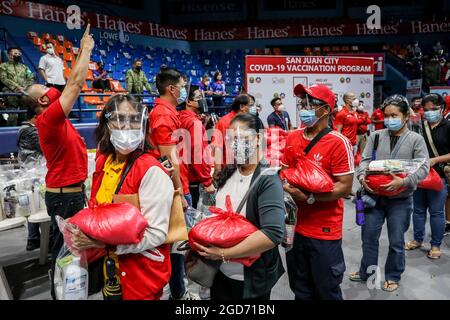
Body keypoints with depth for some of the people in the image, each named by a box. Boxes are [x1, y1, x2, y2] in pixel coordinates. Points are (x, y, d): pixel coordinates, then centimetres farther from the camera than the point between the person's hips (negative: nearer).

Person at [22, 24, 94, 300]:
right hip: (65, 195, -9)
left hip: (71, 191, 9)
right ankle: (60, 292, 19)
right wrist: (86, 50, -13)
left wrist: (84, 54, 15)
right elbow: (75, 85, -21)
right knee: (64, 245, 4)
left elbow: (74, 85, 14)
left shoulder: (56, 119, 7)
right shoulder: (48, 118, -19)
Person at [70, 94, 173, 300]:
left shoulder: (151, 171, -23)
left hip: (142, 273, -6)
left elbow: (156, 234, -24)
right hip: (108, 266, 7)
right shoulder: (103, 161, -1)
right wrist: (83, 232, -1)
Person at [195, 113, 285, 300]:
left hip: (251, 279, -5)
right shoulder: (228, 173, 0)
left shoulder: (267, 180, -20)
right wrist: (204, 245, -1)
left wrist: (223, 253, -25)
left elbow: (273, 234, -31)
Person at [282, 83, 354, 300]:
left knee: (326, 291, 13)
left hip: (325, 232, -5)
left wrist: (309, 196, -25)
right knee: (300, 290, 22)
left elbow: (345, 187, -16)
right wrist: (285, 188, -6)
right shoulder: (292, 138, 3)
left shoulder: (338, 143, -15)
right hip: (296, 228, 6)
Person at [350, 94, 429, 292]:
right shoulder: (376, 136, 5)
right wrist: (362, 176, -17)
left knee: (396, 241, 11)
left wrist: (403, 182, -25)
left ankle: (393, 277, 32)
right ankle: (366, 272, 32)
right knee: (368, 236, 13)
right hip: (374, 195, 2)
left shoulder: (416, 139, -2)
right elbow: (365, 159, 3)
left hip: (401, 199, -2)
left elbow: (423, 168, -9)